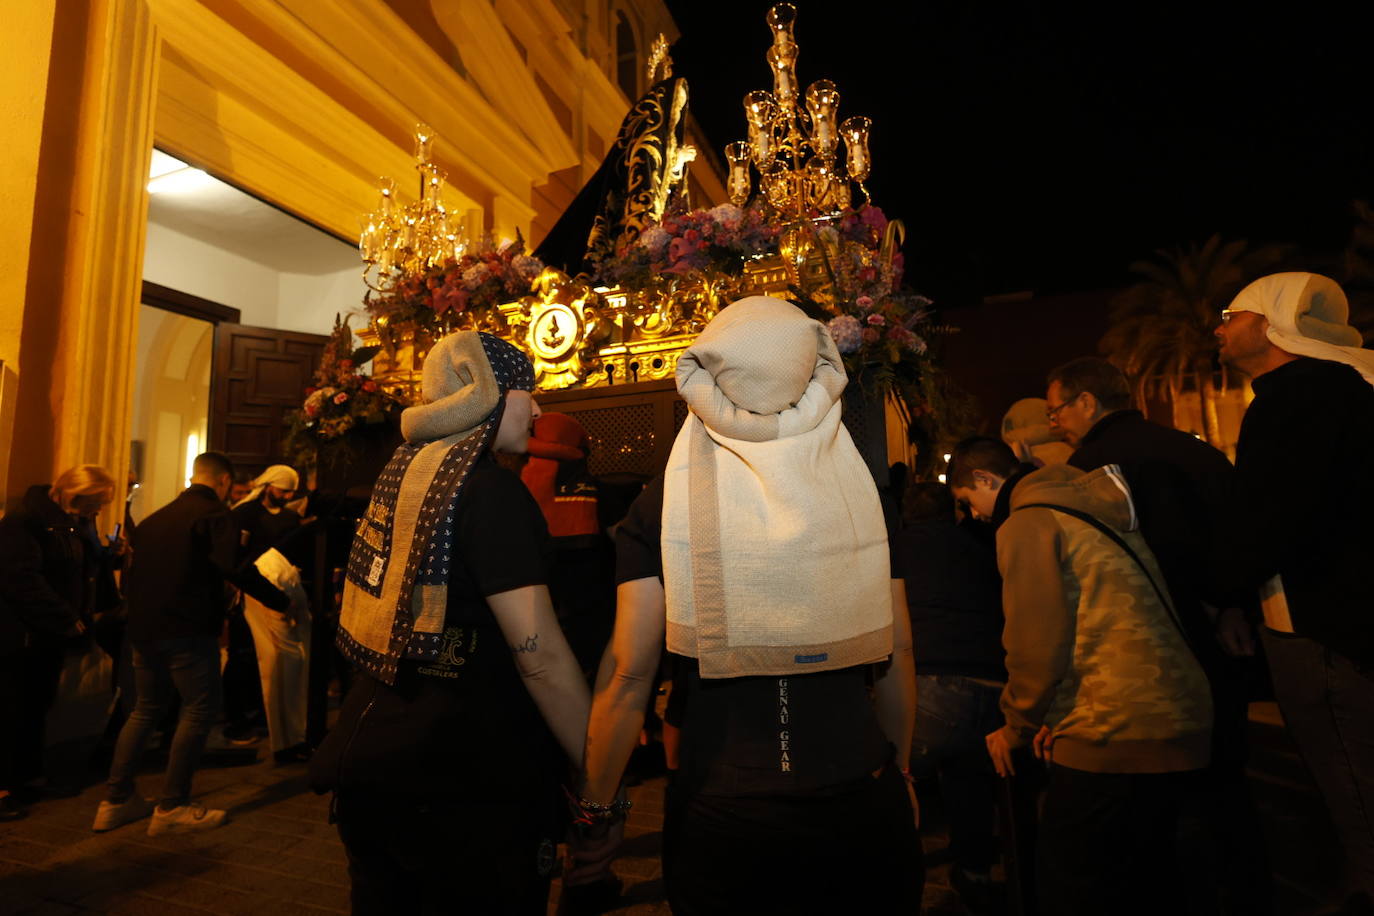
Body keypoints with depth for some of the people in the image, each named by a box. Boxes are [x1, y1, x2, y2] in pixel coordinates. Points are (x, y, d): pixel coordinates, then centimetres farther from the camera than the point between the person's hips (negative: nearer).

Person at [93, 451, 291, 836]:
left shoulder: (155, 518, 16)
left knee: (146, 709, 19)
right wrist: (280, 601, -15)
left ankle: (116, 800, 24)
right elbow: (234, 567, -22)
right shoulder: (213, 513, -10)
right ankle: (172, 808, 3)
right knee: (200, 710, 0)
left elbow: (132, 576, 21)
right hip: (188, 630, -9)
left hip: (145, 628, 9)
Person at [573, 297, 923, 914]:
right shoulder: (861, 486, -5)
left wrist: (596, 810, 3)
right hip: (863, 804, 2)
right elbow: (898, 651, 2)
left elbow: (629, 673, -10)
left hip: (719, 811, -1)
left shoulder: (663, 500, -11)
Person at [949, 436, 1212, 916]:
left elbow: (1037, 645, -15)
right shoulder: (1096, 507, 17)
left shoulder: (1026, 522, -10)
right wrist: (1057, 717, 18)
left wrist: (1017, 727, 1)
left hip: (1114, 736, -9)